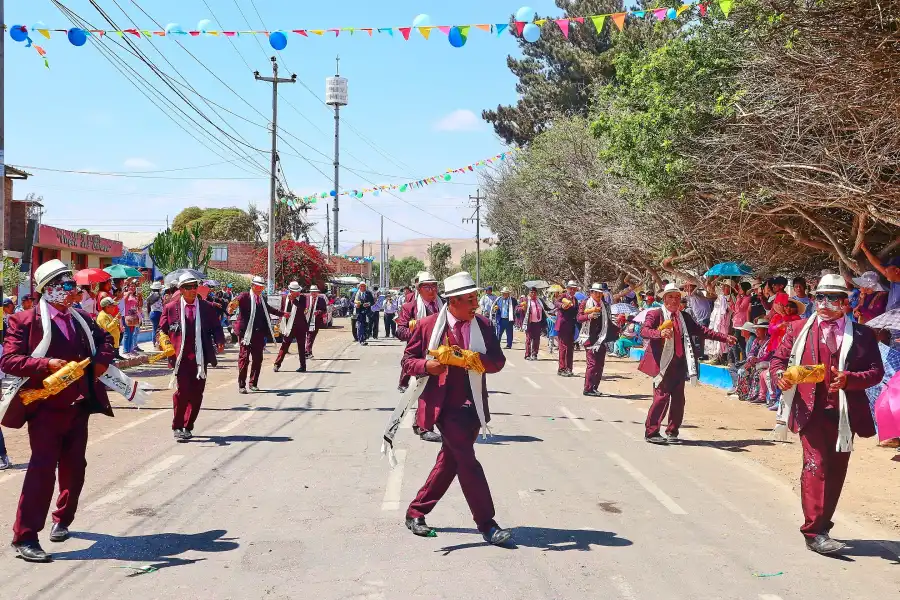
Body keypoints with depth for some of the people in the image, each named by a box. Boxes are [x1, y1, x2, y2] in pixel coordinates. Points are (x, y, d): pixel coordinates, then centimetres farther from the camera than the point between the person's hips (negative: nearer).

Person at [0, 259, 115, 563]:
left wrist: (102, 359, 6)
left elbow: (105, 338, 27)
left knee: (74, 468, 13)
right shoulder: (25, 321, -7)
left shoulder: (81, 318, 10)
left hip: (78, 405, 6)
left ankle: (62, 520, 34)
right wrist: (47, 364, -26)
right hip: (46, 408, -6)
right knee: (42, 468, -11)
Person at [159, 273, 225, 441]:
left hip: (200, 357, 2)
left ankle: (188, 427, 18)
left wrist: (219, 341, -9)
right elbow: (162, 331, 10)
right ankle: (177, 427, 4)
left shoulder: (207, 307, 8)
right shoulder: (170, 308, 5)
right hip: (180, 357, -2)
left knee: (197, 393, 4)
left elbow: (215, 327, 11)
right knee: (182, 391, -9)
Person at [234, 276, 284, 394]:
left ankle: (253, 383, 19)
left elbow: (268, 309, 35)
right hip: (246, 332, -6)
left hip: (259, 333, 6)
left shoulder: (263, 298, 16)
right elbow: (236, 301, -24)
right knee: (244, 358, -3)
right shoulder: (245, 296, -4)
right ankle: (241, 385, 3)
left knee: (258, 359, 8)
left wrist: (282, 314, 48)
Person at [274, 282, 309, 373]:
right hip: (288, 326, 1)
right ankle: (277, 364, 4)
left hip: (300, 326, -1)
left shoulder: (302, 298, -3)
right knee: (284, 346, 0)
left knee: (301, 347, 6)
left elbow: (302, 308, -20)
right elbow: (282, 310, 14)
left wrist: (293, 299, -22)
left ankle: (303, 366, 13)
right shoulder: (285, 298, 5)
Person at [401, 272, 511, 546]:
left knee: (450, 460, 12)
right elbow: (408, 360, 3)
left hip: (472, 405, 5)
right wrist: (426, 365, -18)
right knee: (468, 461, -10)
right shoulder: (428, 325, -4)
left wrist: (481, 359, -16)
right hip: (444, 405, -5)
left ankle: (416, 512, 27)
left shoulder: (483, 325, 6)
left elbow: (498, 361, 5)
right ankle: (486, 524, -2)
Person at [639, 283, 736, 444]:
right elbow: (644, 331, -15)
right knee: (662, 397, -10)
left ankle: (672, 432, 17)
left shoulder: (684, 317, 20)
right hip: (663, 364, -6)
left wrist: (724, 338, 15)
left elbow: (701, 331, 21)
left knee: (678, 399, 6)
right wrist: (660, 333, -35)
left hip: (679, 364, 6)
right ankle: (651, 432, 0)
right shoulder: (655, 314, 0)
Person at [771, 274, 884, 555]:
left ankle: (821, 525, 23)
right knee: (815, 464, -12)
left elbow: (876, 372, 1)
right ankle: (814, 532, -11)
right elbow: (778, 358, 9)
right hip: (811, 409, -2)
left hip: (844, 412, 2)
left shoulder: (862, 334, 5)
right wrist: (781, 375, -13)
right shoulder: (798, 328, 7)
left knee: (836, 470, 9)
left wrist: (849, 379, -17)